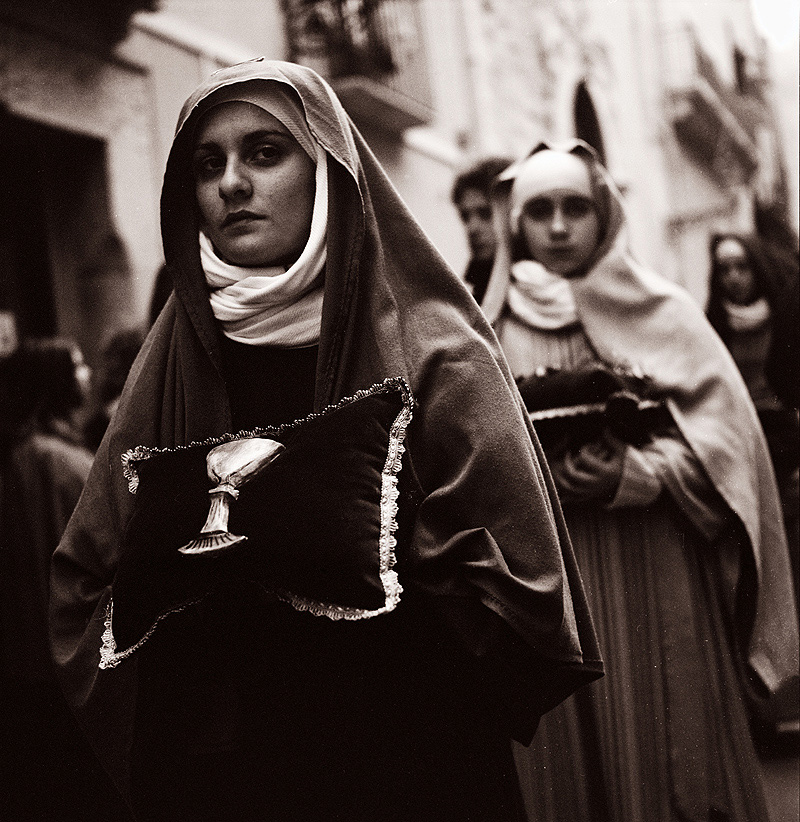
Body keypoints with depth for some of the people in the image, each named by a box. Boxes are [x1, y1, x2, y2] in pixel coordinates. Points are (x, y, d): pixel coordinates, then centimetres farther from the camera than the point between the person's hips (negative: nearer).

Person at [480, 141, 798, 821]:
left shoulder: (663, 315, 6)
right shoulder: (494, 333, 9)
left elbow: (722, 430, -1)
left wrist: (640, 476, -16)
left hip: (658, 582, -1)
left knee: (668, 763, -1)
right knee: (569, 765, 3)